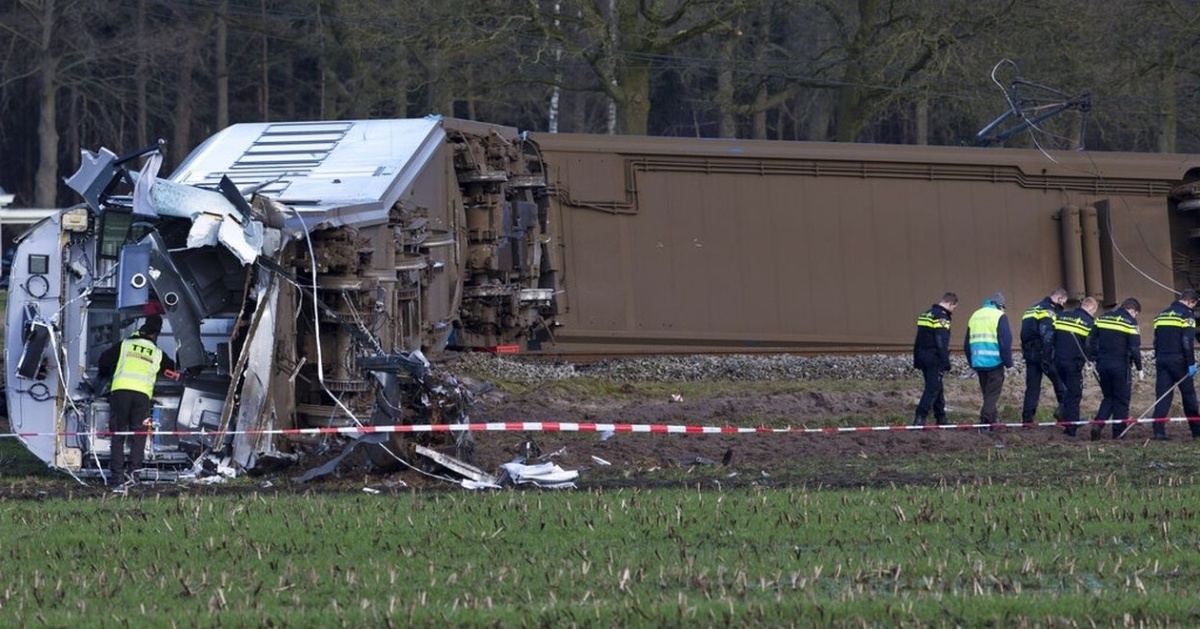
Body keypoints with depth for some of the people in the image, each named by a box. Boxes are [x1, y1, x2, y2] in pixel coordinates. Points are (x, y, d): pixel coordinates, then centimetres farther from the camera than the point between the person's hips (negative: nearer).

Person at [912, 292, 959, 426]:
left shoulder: (925, 314, 15)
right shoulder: (941, 317, -14)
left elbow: (918, 341, 19)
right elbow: (942, 343, -20)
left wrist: (916, 360, 23)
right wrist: (946, 362, -17)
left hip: (923, 357, 9)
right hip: (934, 359, -9)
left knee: (937, 388, 17)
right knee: (932, 388, -7)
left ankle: (941, 418, 23)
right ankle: (920, 418, -15)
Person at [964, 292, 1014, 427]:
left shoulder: (975, 316, 16)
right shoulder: (999, 316, -5)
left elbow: (967, 345, 19)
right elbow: (1006, 342, -12)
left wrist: (971, 362, 25)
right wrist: (1008, 362, -4)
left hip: (978, 363, 6)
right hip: (994, 362, -6)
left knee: (987, 393, 17)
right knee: (993, 393, -4)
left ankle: (991, 421, 22)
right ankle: (986, 420, -16)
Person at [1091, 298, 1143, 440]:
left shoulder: (1102, 318, 10)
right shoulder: (1130, 322, -7)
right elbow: (1135, 348, -11)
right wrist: (1139, 368, -2)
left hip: (1102, 364, 5)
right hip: (1120, 367, -5)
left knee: (1108, 396, 17)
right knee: (1122, 399, 6)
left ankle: (1098, 424, -2)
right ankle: (1118, 432, 5)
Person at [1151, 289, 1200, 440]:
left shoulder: (1161, 315, 15)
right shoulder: (1186, 315, -8)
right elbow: (1188, 342, -15)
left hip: (1162, 360, 5)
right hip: (1178, 360, -5)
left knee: (1162, 395, 2)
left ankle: (1158, 431, -9)